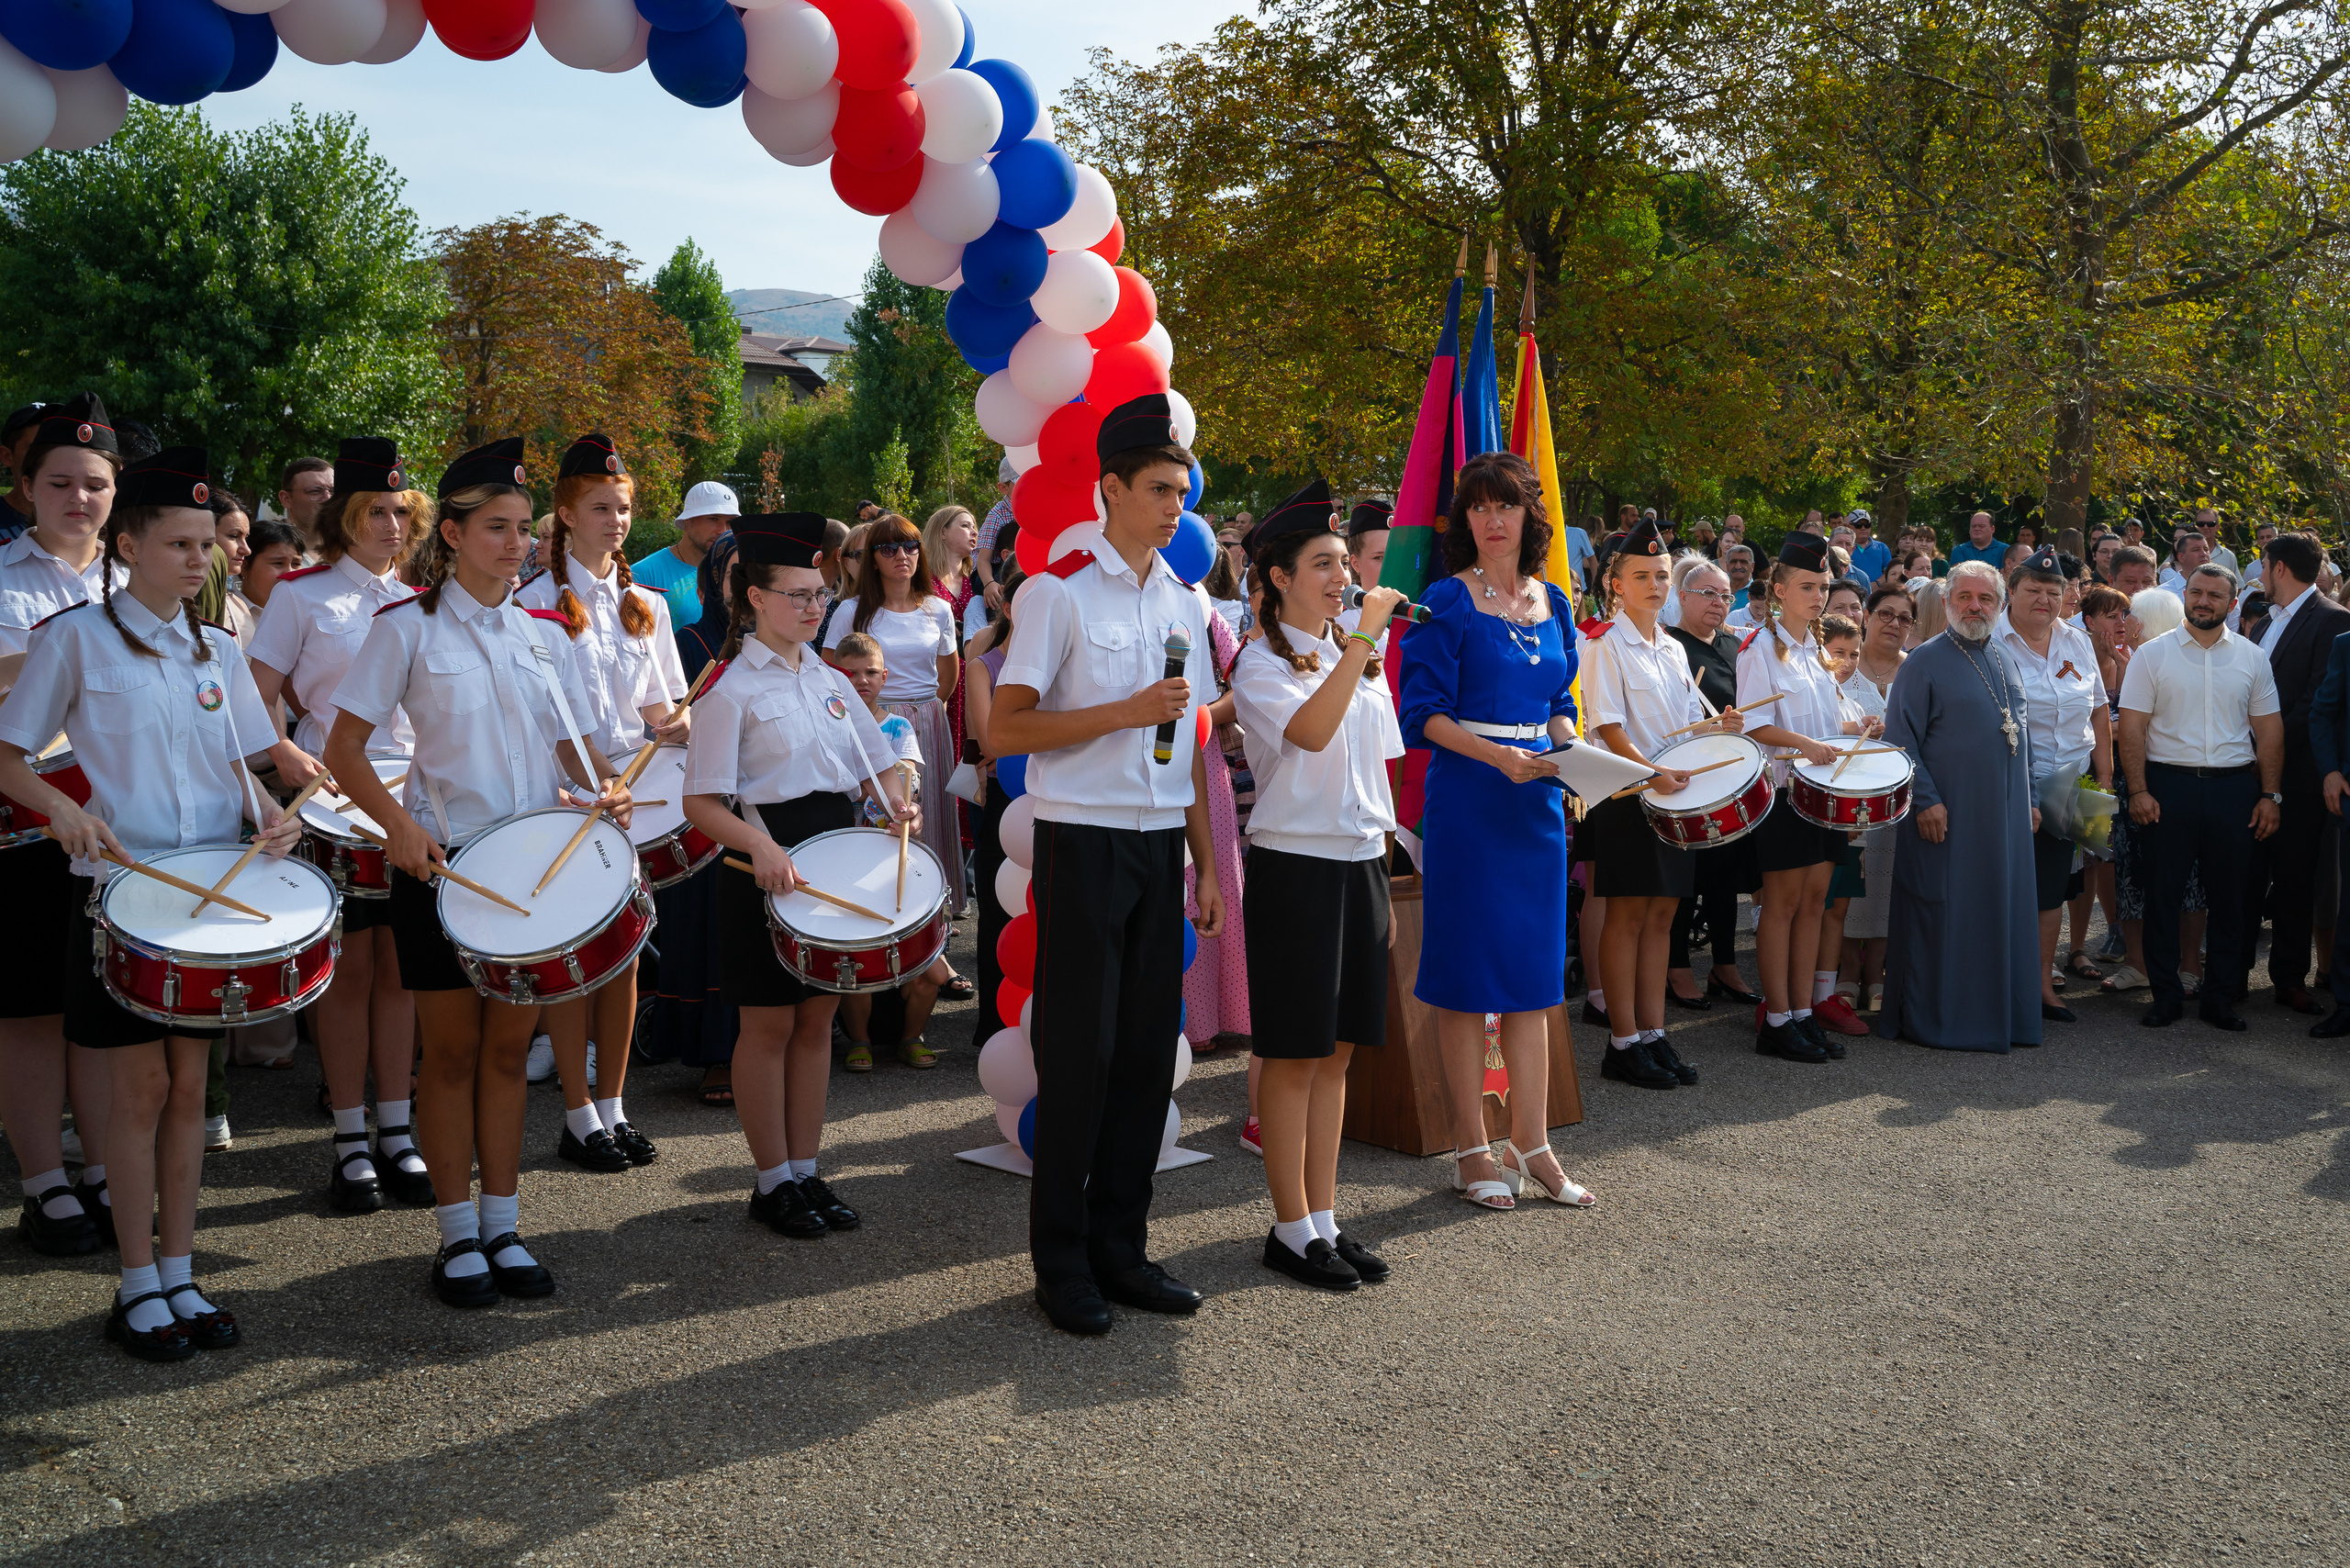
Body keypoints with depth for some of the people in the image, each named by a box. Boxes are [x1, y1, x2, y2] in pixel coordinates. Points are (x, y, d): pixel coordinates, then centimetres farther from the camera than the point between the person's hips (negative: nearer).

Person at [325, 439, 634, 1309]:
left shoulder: (541, 634, 9)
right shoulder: (409, 628, -3)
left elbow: (570, 743, 13)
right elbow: (345, 752, -5)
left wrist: (604, 786, -9)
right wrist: (398, 824, -21)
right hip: (443, 861, -4)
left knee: (509, 1047, 9)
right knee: (453, 1049, 4)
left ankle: (504, 1224, 18)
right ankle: (458, 1232, 14)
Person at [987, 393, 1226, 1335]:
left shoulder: (1187, 604, 13)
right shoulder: (1059, 591, -6)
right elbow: (1003, 732, -11)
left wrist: (1207, 860, 12)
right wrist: (1123, 713, -18)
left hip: (1161, 843, 6)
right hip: (1083, 841, -6)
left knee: (1148, 1049, 7)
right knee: (1078, 1053, -1)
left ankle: (1120, 1247, 19)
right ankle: (1061, 1262, 10)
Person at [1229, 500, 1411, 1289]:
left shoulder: (1360, 660, 14)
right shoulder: (1262, 662, -7)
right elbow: (1310, 732, -27)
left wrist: (1384, 883, 14)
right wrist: (1364, 636, -26)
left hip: (1361, 866, 7)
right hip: (1295, 864, -6)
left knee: (1337, 1051, 10)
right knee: (1293, 1055, 0)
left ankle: (1325, 1219, 17)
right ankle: (1293, 1230, 9)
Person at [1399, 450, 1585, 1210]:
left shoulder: (1554, 602, 12)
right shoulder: (1448, 601, -5)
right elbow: (1424, 712, -9)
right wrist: (1499, 756, -21)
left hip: (1537, 801, 6)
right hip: (1466, 799, -5)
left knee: (1534, 973, 8)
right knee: (1468, 971, -1)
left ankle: (1531, 1144, 15)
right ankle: (1472, 1150, 8)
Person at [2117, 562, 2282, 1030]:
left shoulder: (2251, 658, 8)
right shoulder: (2152, 655, 2)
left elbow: (2269, 729, 9)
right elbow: (2132, 727, -1)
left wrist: (2270, 795, 2)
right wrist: (2137, 790, -10)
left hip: (2234, 786, 2)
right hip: (2168, 785, -2)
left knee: (2228, 895, 5)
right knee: (2162, 894, 1)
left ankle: (2220, 998, 15)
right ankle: (2166, 996, 11)